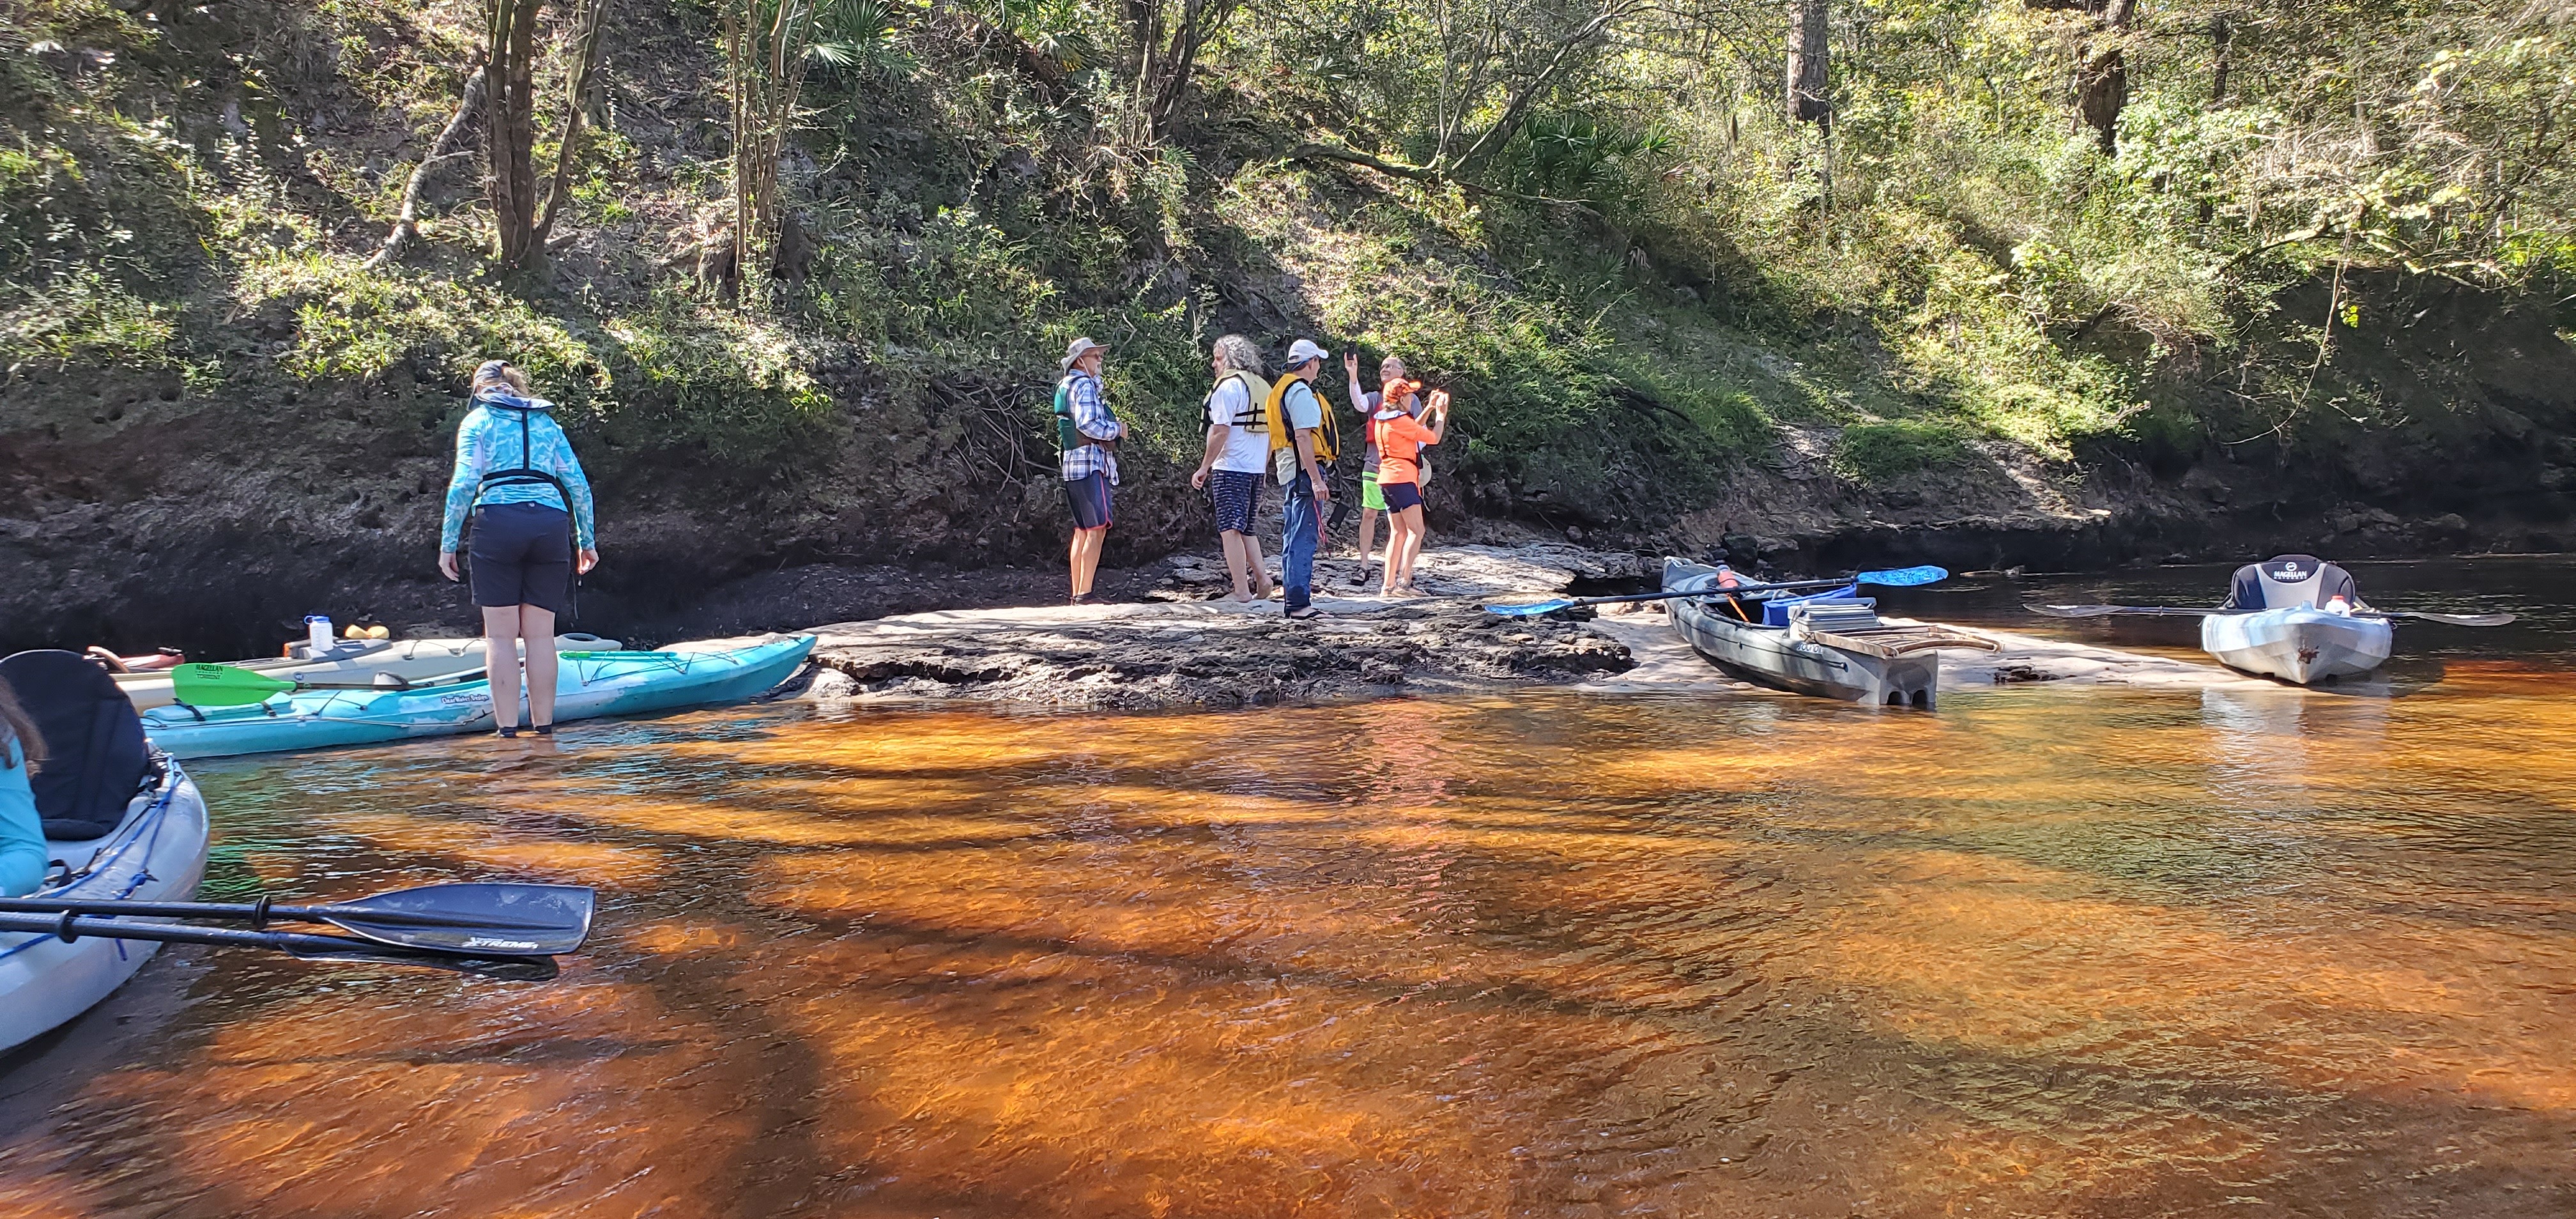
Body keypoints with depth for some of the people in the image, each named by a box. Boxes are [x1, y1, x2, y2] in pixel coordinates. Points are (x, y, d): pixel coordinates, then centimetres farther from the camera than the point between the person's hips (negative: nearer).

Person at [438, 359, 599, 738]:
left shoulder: (478, 420, 12)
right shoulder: (548, 422, 21)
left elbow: (465, 482, -1)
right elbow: (578, 485, 14)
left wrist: (448, 542, 2)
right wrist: (587, 540, 18)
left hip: (498, 522, -3)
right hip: (552, 523, 3)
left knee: (501, 635, 1)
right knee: (540, 633, 6)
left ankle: (507, 731, -1)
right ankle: (544, 727, 7)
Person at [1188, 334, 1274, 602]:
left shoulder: (1228, 387, -11)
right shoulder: (1263, 388, 14)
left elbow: (1220, 432, -17)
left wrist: (1204, 467, -12)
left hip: (1230, 468, -8)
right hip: (1257, 469, 8)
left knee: (1230, 529, -4)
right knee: (1246, 528, 18)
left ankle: (1241, 590, -5)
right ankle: (1261, 577, 7)